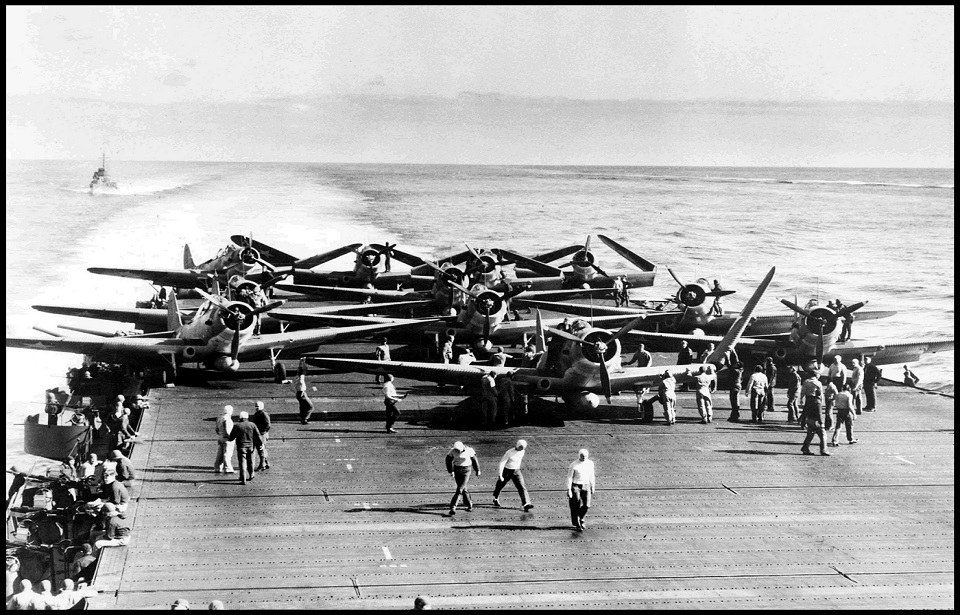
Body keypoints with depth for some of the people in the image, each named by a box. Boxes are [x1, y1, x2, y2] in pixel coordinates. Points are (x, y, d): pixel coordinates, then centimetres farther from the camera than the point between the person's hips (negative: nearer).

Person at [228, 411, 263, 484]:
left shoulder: (237, 426, -6)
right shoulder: (252, 425, -1)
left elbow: (231, 438, -1)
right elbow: (258, 435, -5)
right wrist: (261, 443, -1)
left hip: (241, 447, -2)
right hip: (251, 446, 2)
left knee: (242, 463, -2)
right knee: (250, 461, 21)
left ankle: (243, 480, -10)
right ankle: (251, 475, 39)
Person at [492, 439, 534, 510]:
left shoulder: (522, 451, -3)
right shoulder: (509, 453, -22)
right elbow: (501, 463, -24)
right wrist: (500, 475, -30)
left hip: (516, 472, 4)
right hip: (506, 471, -4)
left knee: (522, 487, -13)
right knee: (500, 485, 15)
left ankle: (526, 503, -21)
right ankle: (496, 499, 43)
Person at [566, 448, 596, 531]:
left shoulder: (590, 463, 1)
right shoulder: (573, 465, -12)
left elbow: (591, 476, 11)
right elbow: (569, 477, -10)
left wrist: (592, 487, 14)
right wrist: (568, 490, -13)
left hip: (586, 486, 3)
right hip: (575, 486, -3)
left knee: (587, 505, -6)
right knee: (576, 506, -1)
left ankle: (580, 519, 21)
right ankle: (577, 525, 13)